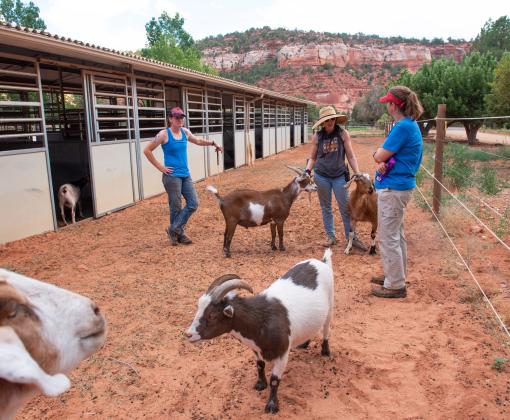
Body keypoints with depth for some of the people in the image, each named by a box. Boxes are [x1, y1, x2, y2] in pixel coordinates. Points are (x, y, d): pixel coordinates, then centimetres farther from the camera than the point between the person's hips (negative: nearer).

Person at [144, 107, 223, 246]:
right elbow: (147, 150, -7)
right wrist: (160, 167, -9)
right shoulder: (164, 134, -9)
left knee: (193, 203, 5)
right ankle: (179, 235, 20)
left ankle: (174, 229, 18)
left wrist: (213, 143, 19)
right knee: (176, 207, 1)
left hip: (185, 174, 7)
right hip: (172, 176, -7)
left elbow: (198, 141, 28)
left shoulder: (185, 132, 8)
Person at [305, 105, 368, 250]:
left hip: (339, 176, -1)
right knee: (326, 208, 10)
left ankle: (351, 237, 11)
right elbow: (312, 158, 8)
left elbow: (350, 156, -2)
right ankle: (330, 236, 23)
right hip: (321, 176, 2)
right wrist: (307, 170, -9)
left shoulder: (343, 134, -4)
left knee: (346, 208, 1)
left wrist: (358, 174, -7)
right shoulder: (317, 137, -1)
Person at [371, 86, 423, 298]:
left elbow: (379, 156, -17)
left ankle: (395, 286, 8)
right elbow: (384, 156, 11)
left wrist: (379, 153, 4)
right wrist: (384, 162, -9)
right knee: (396, 235, 19)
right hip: (399, 186, 10)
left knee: (388, 238, -1)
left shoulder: (403, 127, -19)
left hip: (393, 189, -10)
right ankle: (396, 275, 33)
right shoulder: (410, 125, 12)